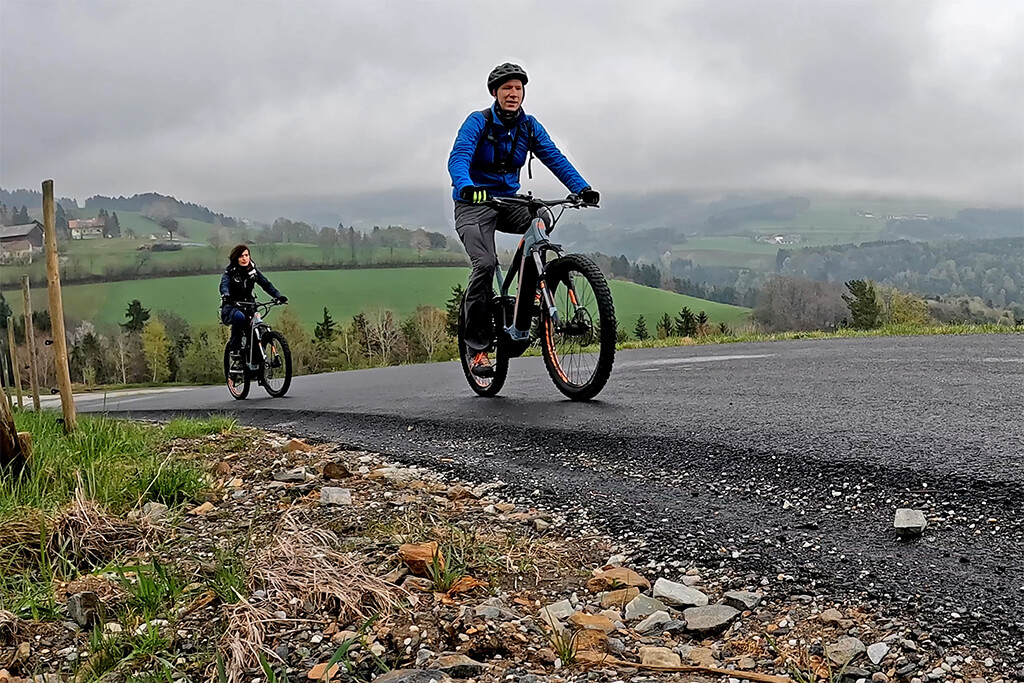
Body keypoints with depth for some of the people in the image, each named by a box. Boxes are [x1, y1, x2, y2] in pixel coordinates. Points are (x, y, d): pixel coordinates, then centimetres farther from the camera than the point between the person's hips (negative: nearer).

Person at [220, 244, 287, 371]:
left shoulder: (253, 270, 4)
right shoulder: (230, 272, -8)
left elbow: (266, 283, -7)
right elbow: (224, 285, -27)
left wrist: (278, 295, -25)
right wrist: (226, 295, -51)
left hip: (247, 306, 4)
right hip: (230, 308, -4)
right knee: (239, 317, -38)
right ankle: (234, 351, -26)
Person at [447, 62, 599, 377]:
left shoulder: (530, 127, 4)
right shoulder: (478, 121, -10)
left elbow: (555, 158, -5)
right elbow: (458, 158, -24)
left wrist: (582, 187, -22)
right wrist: (466, 187, -46)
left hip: (508, 200, 5)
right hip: (474, 204, -5)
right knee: (485, 263, -25)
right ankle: (477, 347, -15)